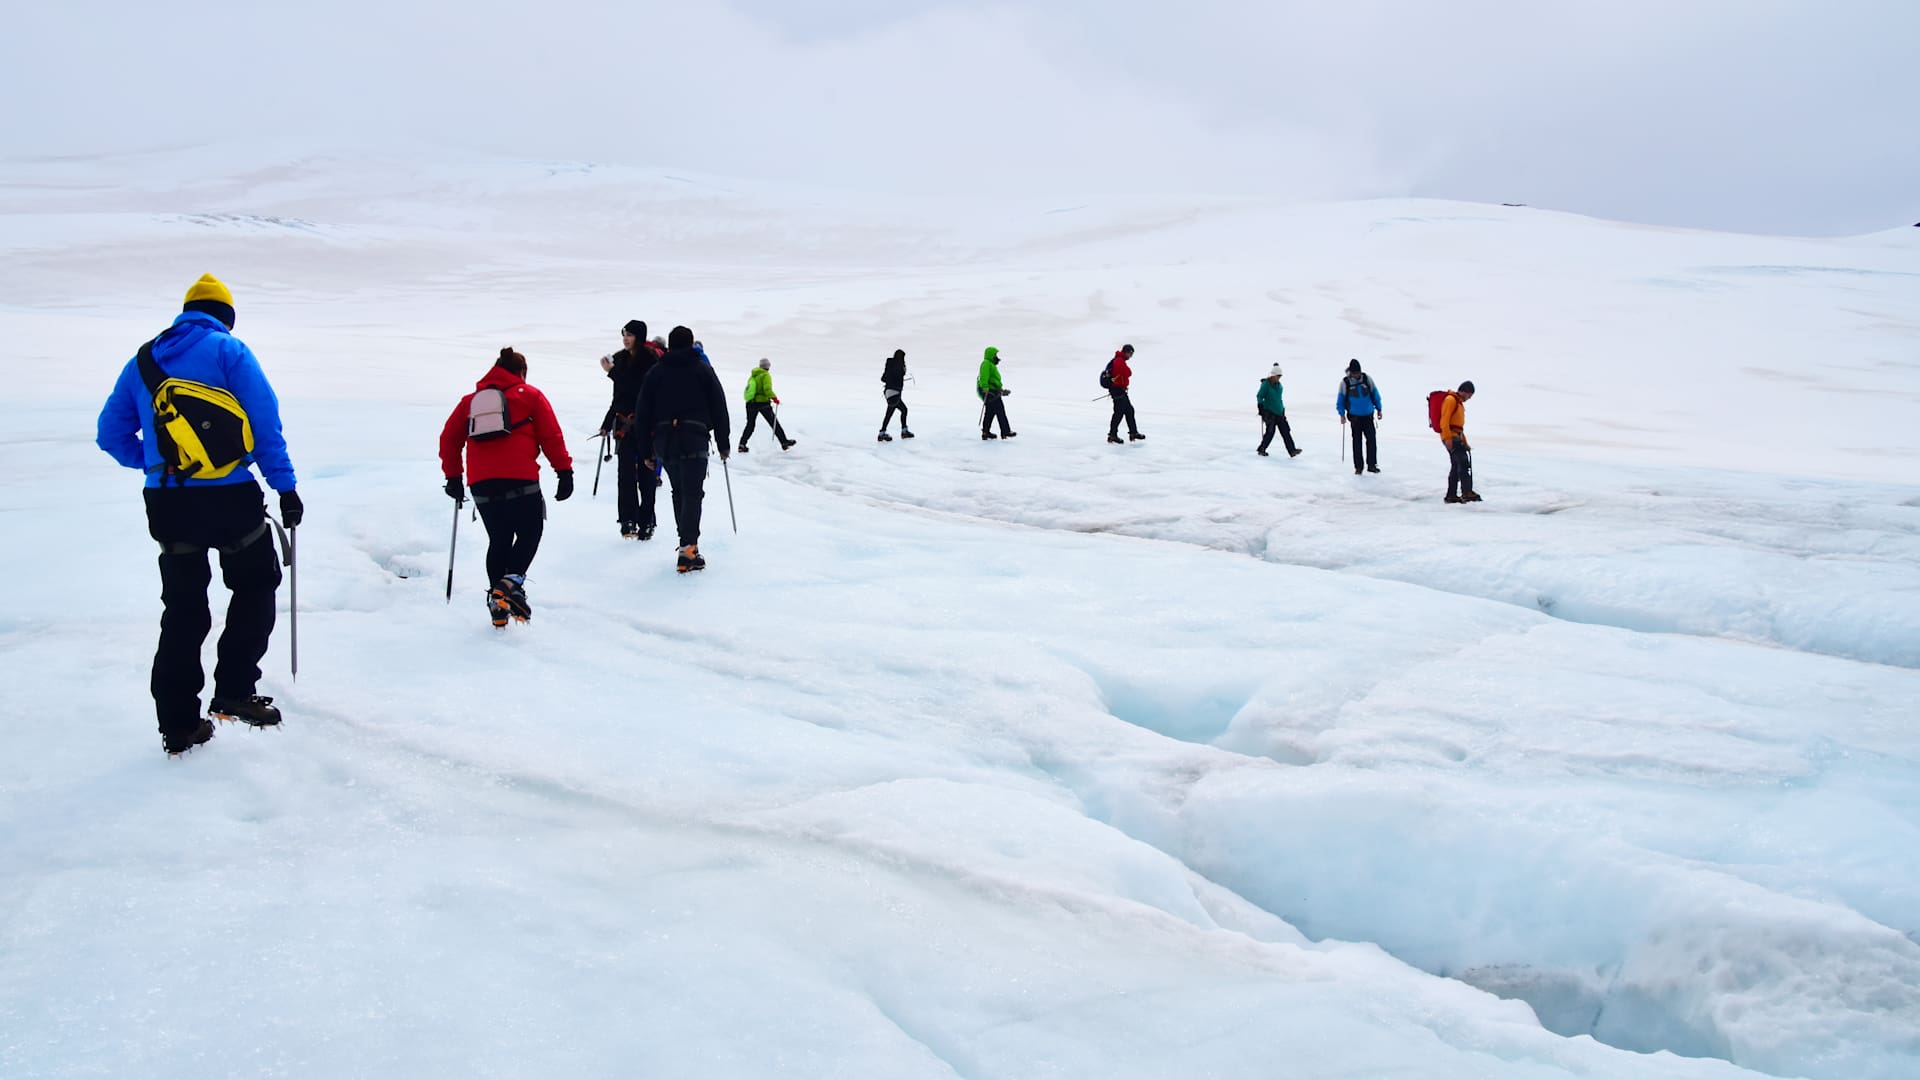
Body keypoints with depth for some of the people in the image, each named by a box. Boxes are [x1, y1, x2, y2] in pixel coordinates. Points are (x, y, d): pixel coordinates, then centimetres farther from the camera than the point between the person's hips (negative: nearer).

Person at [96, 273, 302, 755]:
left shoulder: (143, 361, 14)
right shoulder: (230, 351, 0)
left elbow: (112, 435, 16)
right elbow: (265, 424, -8)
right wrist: (285, 486, -4)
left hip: (167, 502, 4)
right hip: (230, 498, -4)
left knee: (182, 609, 12)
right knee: (255, 587, 15)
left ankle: (179, 724, 12)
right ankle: (234, 691, 4)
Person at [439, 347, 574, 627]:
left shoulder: (471, 400, 21)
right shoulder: (529, 395, 10)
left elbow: (449, 438, 18)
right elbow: (551, 436, 1)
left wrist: (453, 476, 25)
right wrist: (564, 471, 4)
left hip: (481, 484, 4)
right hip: (520, 479, -4)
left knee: (498, 540, 16)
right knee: (529, 534, 8)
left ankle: (497, 598, 12)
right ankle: (511, 582, -14)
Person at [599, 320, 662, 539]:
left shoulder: (650, 359, -8)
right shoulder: (621, 359, 12)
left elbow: (638, 389, -18)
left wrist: (613, 372, -17)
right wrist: (607, 424, 20)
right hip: (625, 423, 5)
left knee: (646, 472, 0)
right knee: (626, 472, -2)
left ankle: (646, 522, 6)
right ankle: (628, 520, -1)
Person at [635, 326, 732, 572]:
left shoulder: (655, 372, 11)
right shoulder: (703, 370, 6)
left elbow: (642, 413, 9)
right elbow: (719, 408, 4)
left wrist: (646, 450, 14)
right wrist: (723, 443, 11)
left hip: (664, 440, 3)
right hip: (694, 439, -3)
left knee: (678, 491, 19)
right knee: (693, 493, -6)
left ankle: (688, 540, 24)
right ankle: (687, 548, -18)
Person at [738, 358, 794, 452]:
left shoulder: (752, 376, 13)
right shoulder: (766, 375, -8)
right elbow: (767, 389, -22)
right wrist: (774, 398, -22)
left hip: (750, 403, 6)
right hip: (763, 402, -6)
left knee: (750, 425, 13)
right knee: (774, 423, 4)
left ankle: (742, 444, 4)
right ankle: (784, 442, 6)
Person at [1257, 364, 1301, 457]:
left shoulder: (1278, 385, 11)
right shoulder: (1266, 384, -11)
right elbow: (1259, 396, -12)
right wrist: (1260, 406, -20)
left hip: (1279, 412, 7)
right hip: (1269, 412, -7)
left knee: (1285, 431, 1)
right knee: (1270, 431, -7)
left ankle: (1292, 451, 0)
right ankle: (1261, 449, 10)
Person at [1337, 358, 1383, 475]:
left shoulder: (1367, 379, -4)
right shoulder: (1345, 382, -7)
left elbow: (1375, 394, 7)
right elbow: (1341, 399, 2)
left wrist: (1379, 409, 9)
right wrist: (1342, 414, -5)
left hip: (1368, 415, 1)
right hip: (1355, 416, -1)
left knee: (1371, 439, -2)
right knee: (1357, 441, 5)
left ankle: (1372, 464, 7)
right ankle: (1358, 466, 13)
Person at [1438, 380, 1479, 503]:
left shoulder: (1459, 403, 25)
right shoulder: (1450, 400, -6)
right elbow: (1444, 420, -16)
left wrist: (1464, 442, 29)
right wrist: (1448, 438, -22)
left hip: (1456, 437, 10)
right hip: (1450, 437, -10)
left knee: (1456, 466, 9)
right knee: (1464, 462, -18)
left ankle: (1451, 495, 12)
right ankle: (1466, 492, -26)